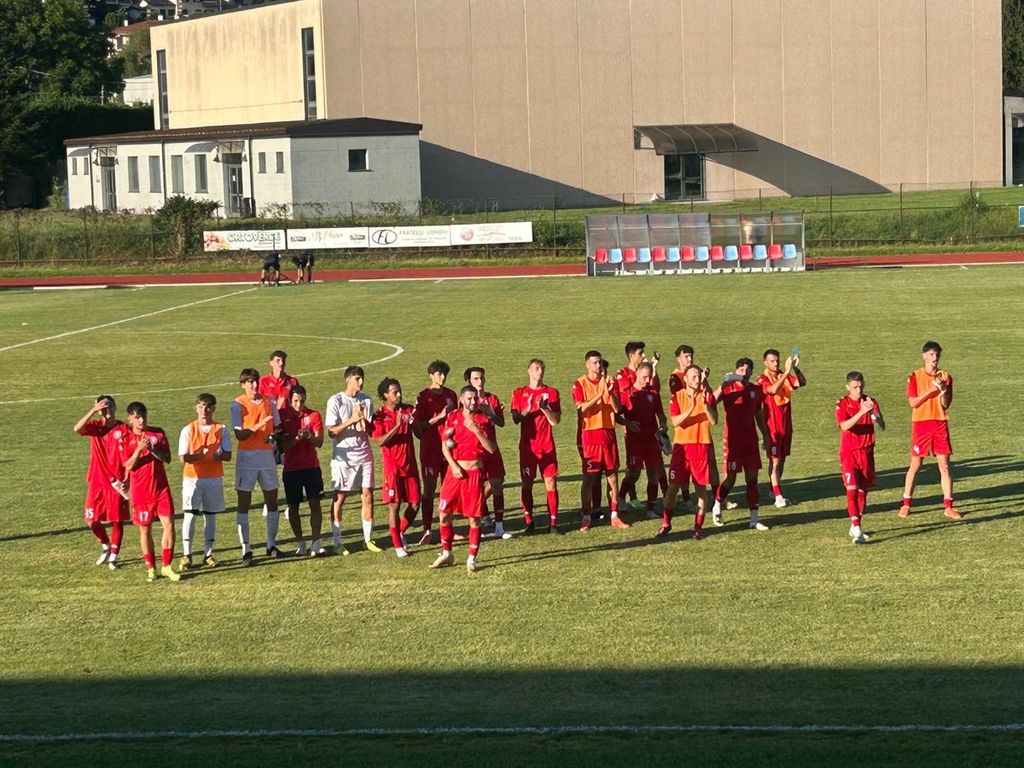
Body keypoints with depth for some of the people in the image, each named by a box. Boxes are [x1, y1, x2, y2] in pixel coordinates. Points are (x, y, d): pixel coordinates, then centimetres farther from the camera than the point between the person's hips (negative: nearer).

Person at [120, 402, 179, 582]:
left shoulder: (158, 433, 2)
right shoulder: (126, 440, -2)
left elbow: (167, 458, -3)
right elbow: (128, 466, -11)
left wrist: (152, 449, -19)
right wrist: (139, 449, -23)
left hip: (161, 488, 1)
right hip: (140, 491, -1)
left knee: (169, 525, -5)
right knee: (145, 529, 4)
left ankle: (166, 567, 3)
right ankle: (150, 568, 14)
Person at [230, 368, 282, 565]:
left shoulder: (269, 402, 7)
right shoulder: (238, 404, -5)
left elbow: (277, 427, 16)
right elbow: (239, 434, -12)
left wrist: (274, 438, -5)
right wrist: (257, 426, -27)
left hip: (267, 455, 4)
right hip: (247, 457, -4)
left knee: (272, 500, 8)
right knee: (244, 503, -3)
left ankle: (271, 545, 21)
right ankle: (246, 549, 0)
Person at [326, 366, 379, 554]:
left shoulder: (366, 400, 7)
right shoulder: (336, 401, -5)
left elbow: (371, 430, 6)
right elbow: (331, 432, -9)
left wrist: (364, 420, -15)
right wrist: (351, 420, -19)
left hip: (364, 454, 4)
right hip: (343, 456, -4)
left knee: (367, 496, 2)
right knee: (339, 498, 0)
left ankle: (368, 539, 11)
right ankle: (337, 542, 6)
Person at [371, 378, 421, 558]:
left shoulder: (408, 410, 5)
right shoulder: (379, 415, -5)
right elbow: (379, 441, -15)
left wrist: (415, 419, -15)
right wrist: (397, 426, -24)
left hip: (410, 464, 4)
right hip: (391, 465, -4)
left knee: (415, 504, 4)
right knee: (394, 505, -4)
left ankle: (401, 532, 28)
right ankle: (397, 545, 6)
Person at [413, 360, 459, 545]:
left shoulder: (451, 395, 10)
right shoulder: (424, 396, -5)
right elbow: (419, 425, -10)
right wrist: (439, 417, -19)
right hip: (430, 448, -5)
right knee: (429, 488, -2)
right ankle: (427, 530, 0)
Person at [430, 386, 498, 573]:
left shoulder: (484, 420, -2)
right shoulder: (453, 418, 4)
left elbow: (492, 448, -11)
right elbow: (445, 445, 6)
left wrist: (476, 430, -21)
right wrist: (454, 466, -7)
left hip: (474, 472, -2)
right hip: (455, 470, 2)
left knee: (474, 518, -2)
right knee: (444, 513, 3)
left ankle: (472, 559, 7)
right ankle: (446, 554, 19)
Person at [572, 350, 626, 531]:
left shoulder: (609, 382, 8)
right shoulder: (580, 384, -2)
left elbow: (617, 409, 0)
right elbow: (581, 409, -16)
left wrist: (610, 392, -15)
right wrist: (599, 395, -23)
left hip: (608, 433, 4)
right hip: (590, 435, -4)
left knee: (612, 475, 6)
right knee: (589, 477, -2)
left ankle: (614, 516, 12)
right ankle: (586, 518, 5)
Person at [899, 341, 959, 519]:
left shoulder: (945, 377, 5)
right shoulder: (915, 377, -1)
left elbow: (946, 404, 1)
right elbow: (913, 402, -9)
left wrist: (943, 389, -17)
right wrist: (931, 390, -18)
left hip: (940, 424, 2)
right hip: (920, 424, -2)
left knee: (944, 466, -1)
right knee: (915, 465, 3)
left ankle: (949, 506, 1)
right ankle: (906, 504, 12)